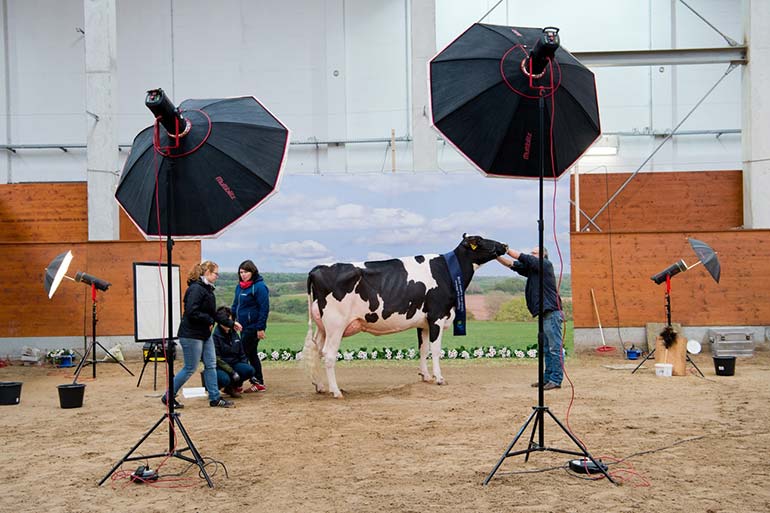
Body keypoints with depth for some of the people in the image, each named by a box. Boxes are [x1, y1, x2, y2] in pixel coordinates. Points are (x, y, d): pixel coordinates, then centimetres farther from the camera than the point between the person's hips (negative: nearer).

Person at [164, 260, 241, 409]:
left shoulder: (207, 289, 13)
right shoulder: (196, 289, -18)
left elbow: (213, 314, 19)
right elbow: (191, 312, -26)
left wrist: (231, 323, 18)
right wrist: (209, 320, -16)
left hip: (204, 335, 10)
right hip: (191, 335, -10)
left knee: (211, 365, 9)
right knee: (190, 368, -2)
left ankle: (215, 398, 16)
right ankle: (168, 397, 11)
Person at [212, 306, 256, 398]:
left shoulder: (234, 334, 9)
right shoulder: (215, 336, -12)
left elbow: (242, 353, 16)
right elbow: (217, 359, -16)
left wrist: (244, 367, 0)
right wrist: (232, 372, -21)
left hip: (234, 364, 6)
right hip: (220, 367, -6)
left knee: (250, 370, -21)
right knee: (225, 379, -37)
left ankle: (232, 387, 4)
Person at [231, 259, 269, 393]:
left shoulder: (259, 286, -12)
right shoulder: (239, 287, 12)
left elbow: (264, 308, -15)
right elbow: (235, 305, 20)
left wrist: (260, 328, -18)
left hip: (253, 327, -8)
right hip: (243, 326, 8)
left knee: (245, 353, -5)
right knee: (251, 354, 12)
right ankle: (259, 383, 20)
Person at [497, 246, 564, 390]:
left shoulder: (546, 264, -5)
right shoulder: (531, 268, 16)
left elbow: (523, 258, -12)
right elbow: (512, 264, 10)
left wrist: (506, 249, -7)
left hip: (552, 313, -9)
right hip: (544, 314, 9)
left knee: (555, 348, -6)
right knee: (546, 349, 13)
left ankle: (556, 380, -5)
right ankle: (547, 378, 19)